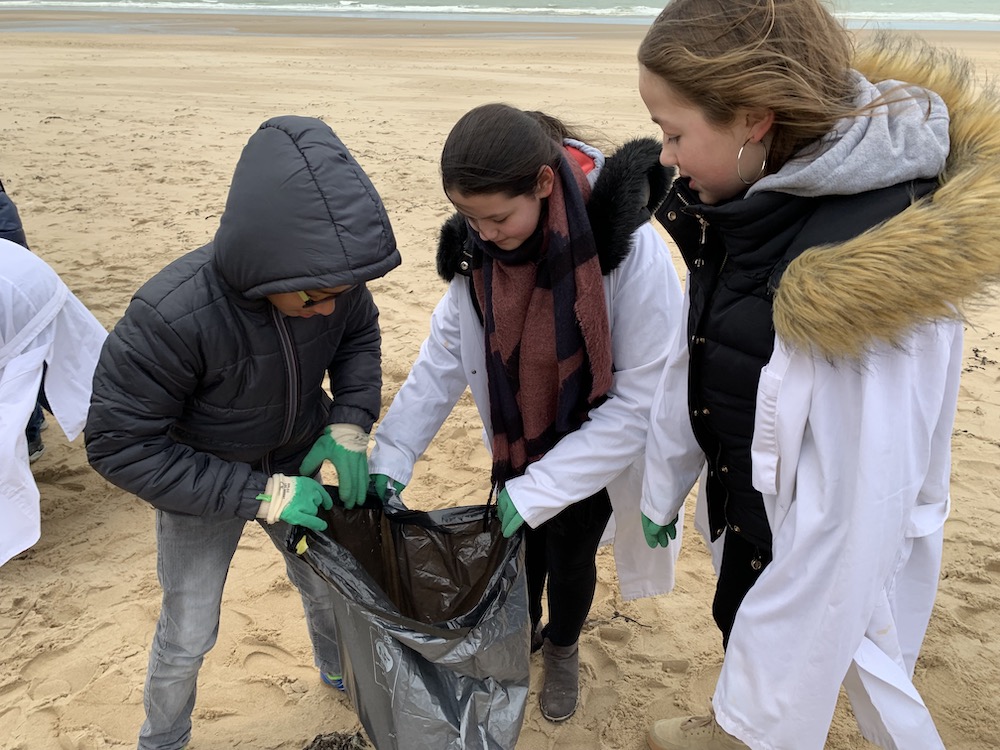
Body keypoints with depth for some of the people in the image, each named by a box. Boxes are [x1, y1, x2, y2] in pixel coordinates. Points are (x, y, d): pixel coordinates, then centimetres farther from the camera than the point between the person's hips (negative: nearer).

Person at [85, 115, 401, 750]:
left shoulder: (331, 276, -26)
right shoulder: (169, 317, -39)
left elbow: (360, 335, -3)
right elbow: (120, 445, -28)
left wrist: (350, 423, -20)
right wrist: (259, 496, -31)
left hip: (296, 464, 4)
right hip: (200, 483, -4)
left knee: (329, 584, 21)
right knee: (188, 636, 9)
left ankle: (341, 672, 55)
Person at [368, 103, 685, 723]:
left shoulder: (630, 250, -34)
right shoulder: (480, 244, -18)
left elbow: (640, 399, -27)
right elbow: (444, 355, -8)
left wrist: (538, 491, -26)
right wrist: (390, 458, -13)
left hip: (594, 448, -3)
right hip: (518, 442, 4)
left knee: (568, 555, 12)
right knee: (519, 550, 16)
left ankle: (563, 650, 47)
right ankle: (521, 639, 50)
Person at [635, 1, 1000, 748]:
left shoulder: (874, 271, -32)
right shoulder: (753, 207, -9)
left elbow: (851, 514, -28)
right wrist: (666, 487, 11)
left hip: (835, 574, -6)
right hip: (747, 514, 6)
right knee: (750, 647, 28)